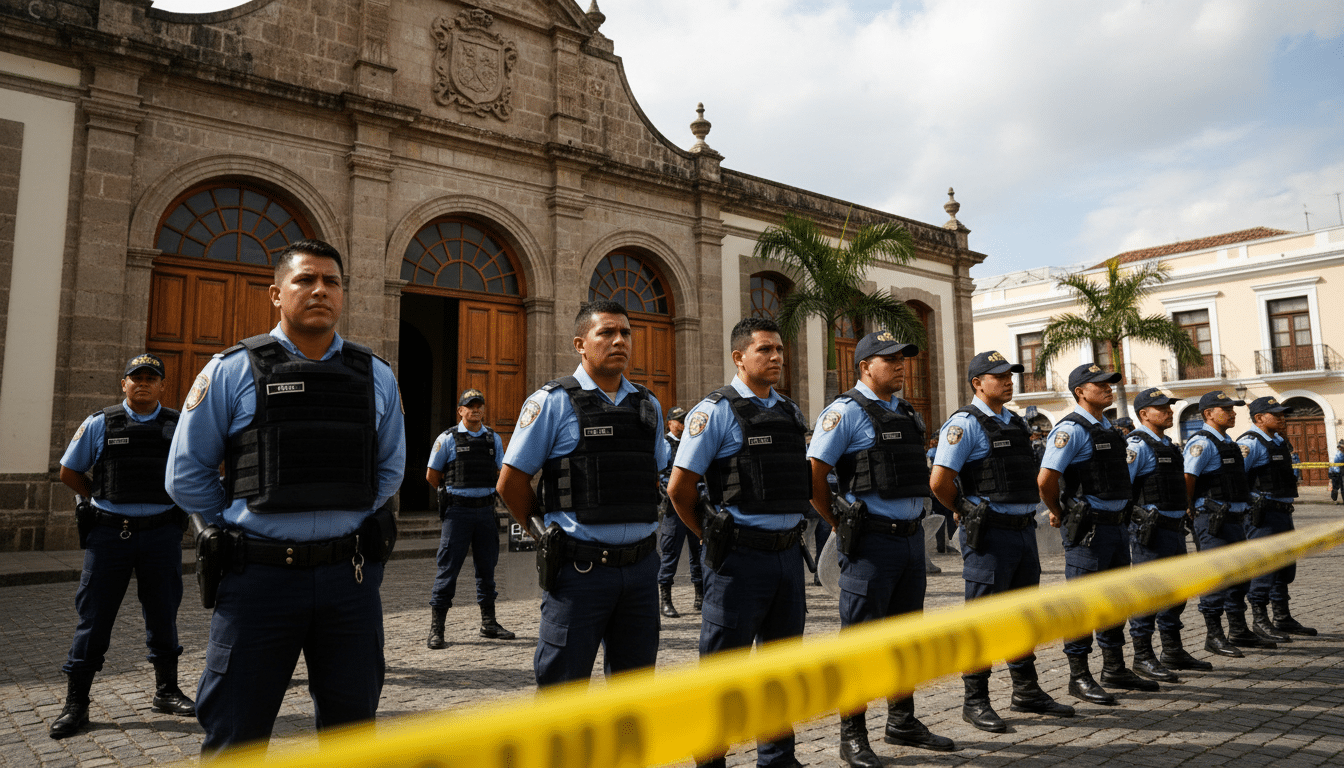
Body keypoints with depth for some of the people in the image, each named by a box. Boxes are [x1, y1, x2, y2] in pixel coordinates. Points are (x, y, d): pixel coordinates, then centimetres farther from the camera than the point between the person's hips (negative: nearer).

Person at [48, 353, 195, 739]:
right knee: (94, 616, 3)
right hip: (109, 532, -1)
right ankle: (75, 703, 15)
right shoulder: (99, 424, 2)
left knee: (163, 614, 10)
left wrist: (173, 503, 7)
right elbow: (69, 472, 10)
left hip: (161, 533, 1)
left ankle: (166, 692, 23)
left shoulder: (178, 425, 4)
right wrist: (103, 501, 4)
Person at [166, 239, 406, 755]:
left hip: (350, 578, 3)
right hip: (259, 576, -2)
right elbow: (186, 474, 5)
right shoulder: (230, 372, 0)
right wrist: (240, 530, 5)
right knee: (235, 738, 9)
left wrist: (350, 525, 9)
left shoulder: (377, 377, 7)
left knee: (350, 728, 15)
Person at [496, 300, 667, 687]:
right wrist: (551, 536, 4)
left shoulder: (649, 405, 11)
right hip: (580, 569, -5)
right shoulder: (552, 402, -5)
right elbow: (511, 482, -3)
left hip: (640, 566, 5)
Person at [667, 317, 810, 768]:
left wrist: (791, 527, 14)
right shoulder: (716, 411, -9)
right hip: (741, 557, -7)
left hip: (789, 553, 7)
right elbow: (680, 487, -11)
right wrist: (714, 538, -1)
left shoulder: (791, 413, 12)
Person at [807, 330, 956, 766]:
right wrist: (843, 526, -6)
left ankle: (902, 723, 32)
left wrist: (912, 520, 15)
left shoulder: (908, 415, 13)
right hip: (872, 542, -7)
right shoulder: (846, 412, -10)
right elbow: (813, 476, -14)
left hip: (912, 536, 8)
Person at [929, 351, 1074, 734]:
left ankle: (1027, 691, 31)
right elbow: (939, 481, -18)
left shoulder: (1018, 423, 14)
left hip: (1024, 529, 8)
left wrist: (1027, 513, 17)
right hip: (990, 534, -8)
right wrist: (967, 512, -4)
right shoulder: (965, 423, -12)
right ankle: (975, 701, 10)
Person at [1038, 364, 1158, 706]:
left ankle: (1114, 669, 30)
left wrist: (1123, 517, 20)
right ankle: (1079, 677, 7)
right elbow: (1046, 478, -22)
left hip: (1117, 524, 9)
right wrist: (1058, 513, -7)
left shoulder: (1110, 428, 15)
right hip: (1088, 528, -9)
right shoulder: (1071, 429, -14)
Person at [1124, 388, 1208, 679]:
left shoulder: (1168, 445, 17)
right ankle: (1143, 657, 5)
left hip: (1174, 528, 10)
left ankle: (1173, 652, 29)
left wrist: (1181, 516, 22)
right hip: (1151, 531, -10)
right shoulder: (1138, 445, -13)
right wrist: (1139, 516, -18)